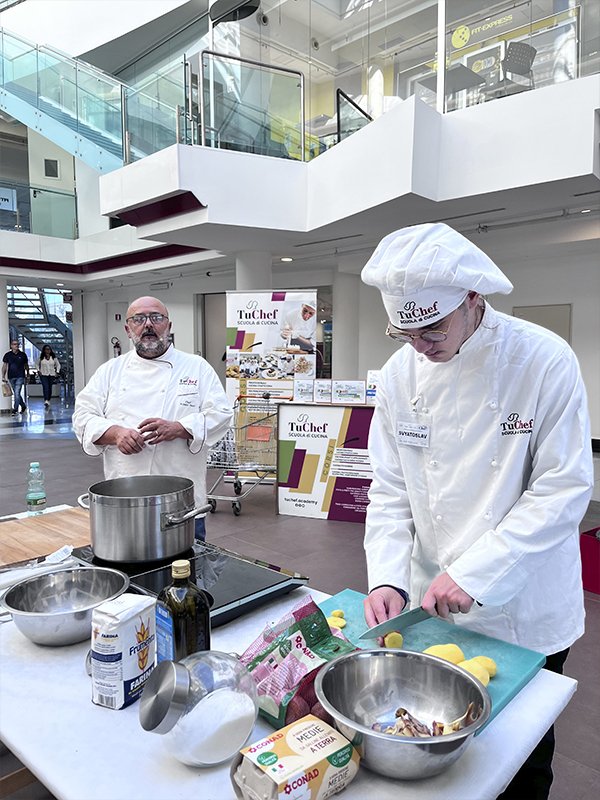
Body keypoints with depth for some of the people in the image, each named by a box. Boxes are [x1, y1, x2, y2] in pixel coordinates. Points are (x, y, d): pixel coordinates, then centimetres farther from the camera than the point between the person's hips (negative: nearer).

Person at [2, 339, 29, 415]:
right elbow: (4, 366, 5)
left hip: (20, 377, -3)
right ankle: (23, 405, 31)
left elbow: (26, 366, 12)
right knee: (16, 393, 12)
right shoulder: (7, 355, 3)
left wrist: (28, 375, 15)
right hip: (11, 377, 3)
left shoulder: (23, 355, 3)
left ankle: (15, 409, -10)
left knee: (17, 393, -13)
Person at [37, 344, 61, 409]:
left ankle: (48, 400, 20)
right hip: (43, 375, -2)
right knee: (45, 387, -17)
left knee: (50, 388, 5)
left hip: (51, 375, 2)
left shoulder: (54, 358, 5)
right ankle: (46, 401, -28)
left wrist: (57, 372, 7)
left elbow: (58, 365, 15)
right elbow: (37, 365, 18)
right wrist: (38, 371, 5)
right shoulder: (41, 358, 3)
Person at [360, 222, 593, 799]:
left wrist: (474, 574, -23)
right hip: (432, 602, 3)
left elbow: (565, 488, -18)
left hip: (524, 612, -2)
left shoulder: (544, 360, -18)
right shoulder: (401, 372, -7)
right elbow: (389, 489, -3)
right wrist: (387, 579, -14)